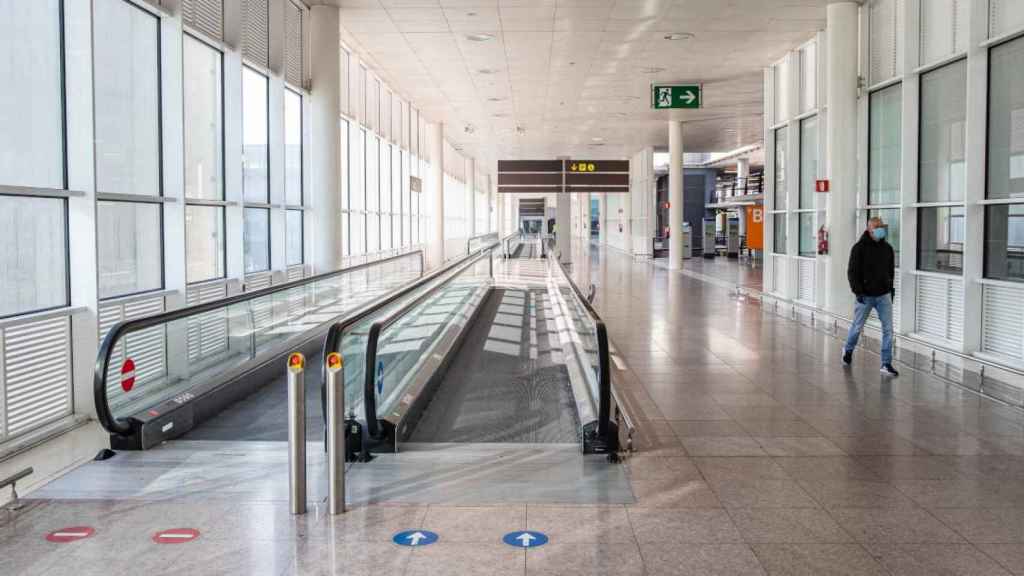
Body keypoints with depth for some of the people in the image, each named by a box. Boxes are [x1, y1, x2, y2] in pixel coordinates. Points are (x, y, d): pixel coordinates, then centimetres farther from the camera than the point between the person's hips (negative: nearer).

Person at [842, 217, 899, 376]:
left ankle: (886, 364, -1)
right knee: (857, 327, 10)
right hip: (865, 296, -3)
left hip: (884, 295, 3)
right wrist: (858, 291, -16)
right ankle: (848, 350, 38)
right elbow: (852, 272, -10)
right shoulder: (859, 248, -9)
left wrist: (891, 288, 12)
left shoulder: (887, 249, 6)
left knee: (888, 329, -5)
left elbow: (891, 271, 17)